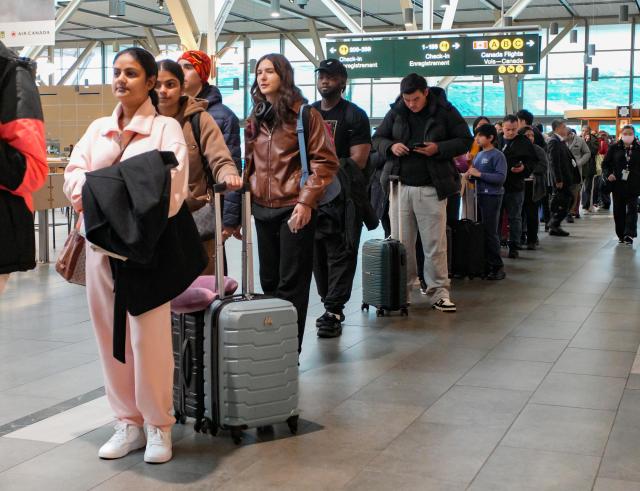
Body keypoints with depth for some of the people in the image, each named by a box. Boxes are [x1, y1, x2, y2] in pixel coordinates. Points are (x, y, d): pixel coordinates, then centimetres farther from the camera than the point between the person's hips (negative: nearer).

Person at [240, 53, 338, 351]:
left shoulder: (304, 114, -5)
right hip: (263, 209, 6)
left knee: (292, 283, -2)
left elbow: (325, 161, -9)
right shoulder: (256, 118, 14)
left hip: (295, 209, -6)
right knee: (268, 281, 12)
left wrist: (306, 200, -16)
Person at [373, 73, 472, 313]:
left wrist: (439, 148, -15)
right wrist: (391, 146, -9)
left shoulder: (445, 111, -1)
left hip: (432, 187, -3)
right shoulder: (395, 112, 6)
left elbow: (465, 140, 1)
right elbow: (377, 138, 14)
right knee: (401, 242, 8)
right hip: (401, 185, 3)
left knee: (435, 243, 0)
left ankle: (438, 291, 8)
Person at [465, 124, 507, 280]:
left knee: (490, 232, -4)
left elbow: (501, 177, -18)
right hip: (479, 195, 7)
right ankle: (485, 264, 19)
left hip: (492, 196, -7)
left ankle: (497, 266, 4)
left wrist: (479, 174, -19)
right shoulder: (478, 155, 13)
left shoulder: (497, 155, -9)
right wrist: (470, 174, 1)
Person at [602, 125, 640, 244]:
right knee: (618, 210, 6)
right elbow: (605, 164, 6)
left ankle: (629, 234, -9)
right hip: (618, 184, 1)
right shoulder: (614, 148, 4)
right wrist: (608, 174, -11)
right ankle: (621, 235, 16)